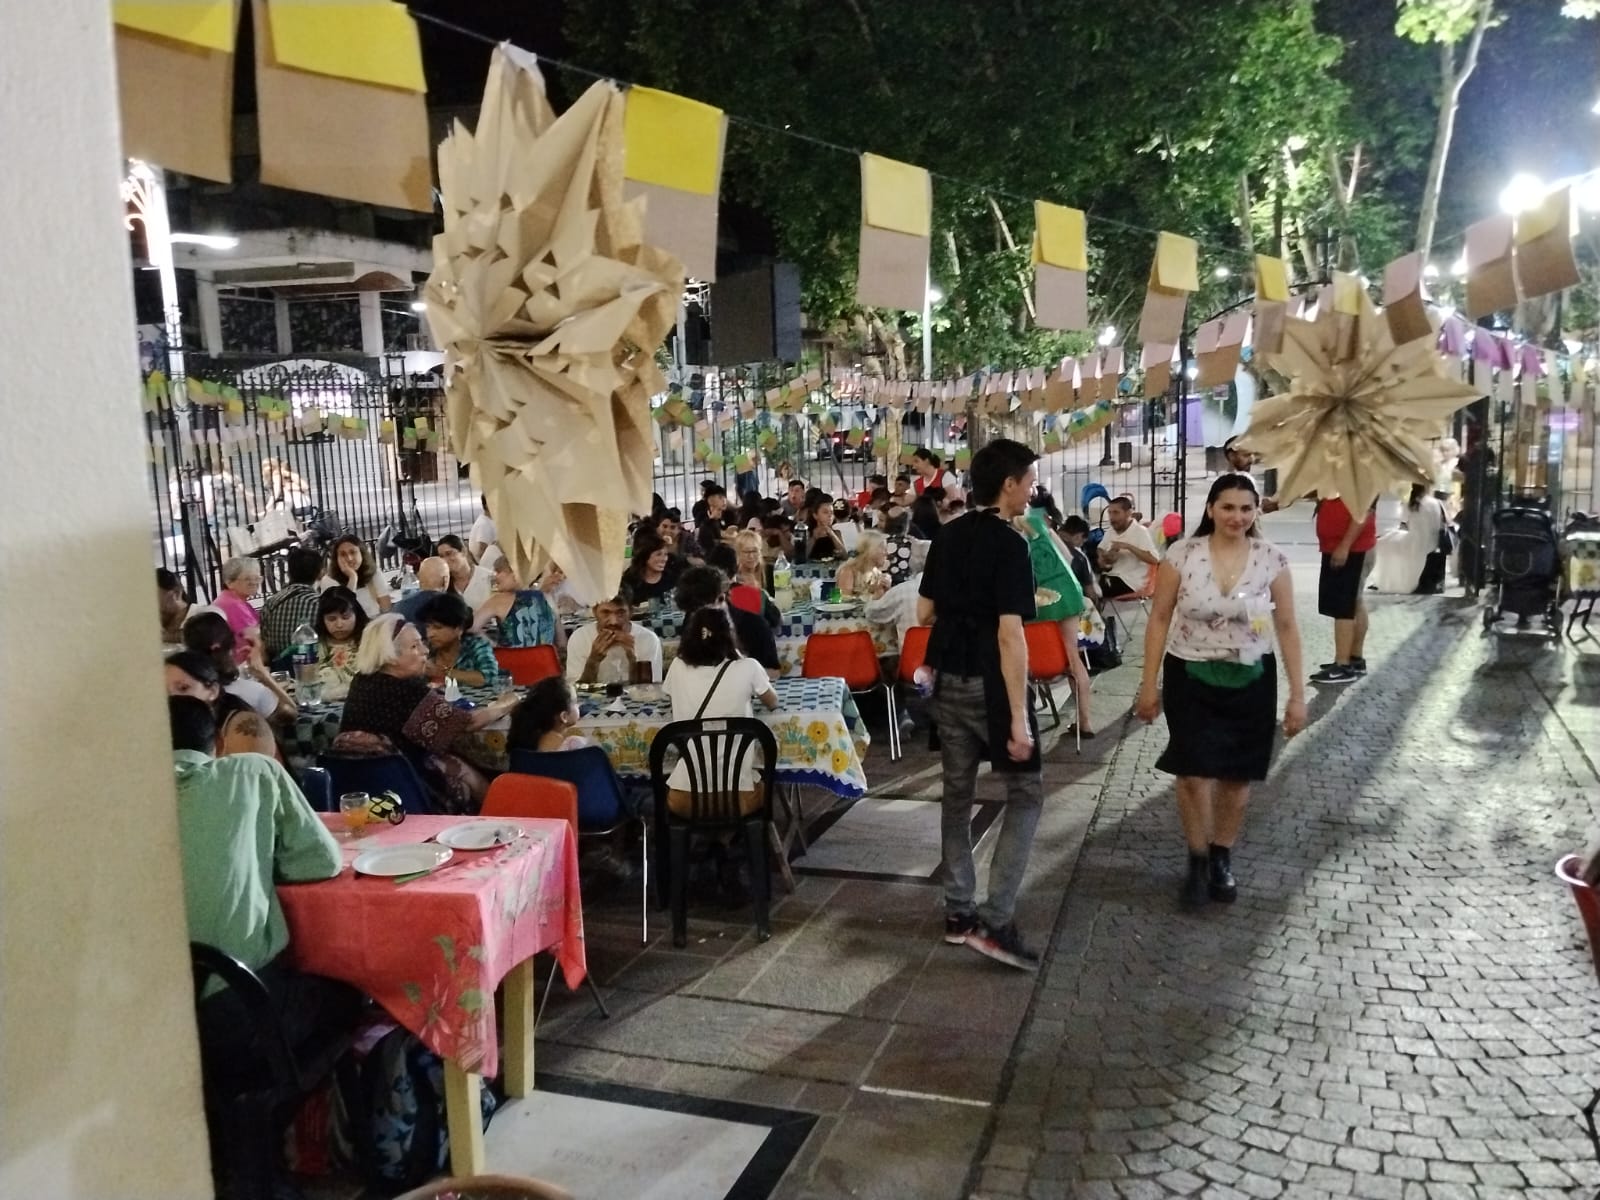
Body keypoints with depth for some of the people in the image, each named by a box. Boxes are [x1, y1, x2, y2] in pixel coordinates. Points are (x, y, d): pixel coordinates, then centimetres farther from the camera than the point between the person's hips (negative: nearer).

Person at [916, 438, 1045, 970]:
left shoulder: (947, 536, 6)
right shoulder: (1010, 544, -16)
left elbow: (923, 614, 12)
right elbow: (1009, 635, -22)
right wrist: (1019, 716, -22)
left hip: (947, 679, 7)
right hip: (989, 684, -7)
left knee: (957, 793, 14)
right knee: (1025, 793, 4)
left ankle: (958, 911, 21)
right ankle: (995, 920, -2)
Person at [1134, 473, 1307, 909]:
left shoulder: (1272, 559, -7)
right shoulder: (1182, 554, -10)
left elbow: (1287, 627, -1)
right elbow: (1160, 619, -3)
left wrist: (1297, 694, -2)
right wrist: (1149, 684, -4)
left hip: (1250, 681, 2)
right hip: (1191, 678, -1)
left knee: (1237, 775, 11)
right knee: (1194, 775, -4)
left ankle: (1222, 858, 33)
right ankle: (1198, 861, 19)